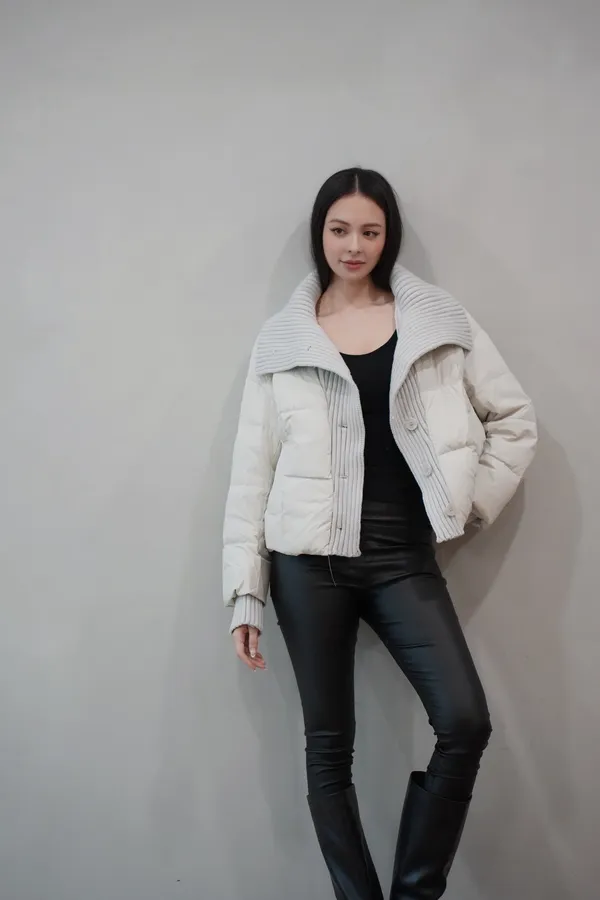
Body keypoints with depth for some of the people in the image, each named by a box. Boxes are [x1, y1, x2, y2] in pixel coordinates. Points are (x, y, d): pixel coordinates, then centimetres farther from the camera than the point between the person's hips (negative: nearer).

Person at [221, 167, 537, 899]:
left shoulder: (438, 321, 5)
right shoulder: (281, 338, 4)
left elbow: (515, 418, 11)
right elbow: (252, 468, 3)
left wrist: (470, 501, 2)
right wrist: (244, 592, -1)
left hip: (404, 556, 1)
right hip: (309, 561, 0)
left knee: (465, 723, -12)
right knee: (328, 745, 4)